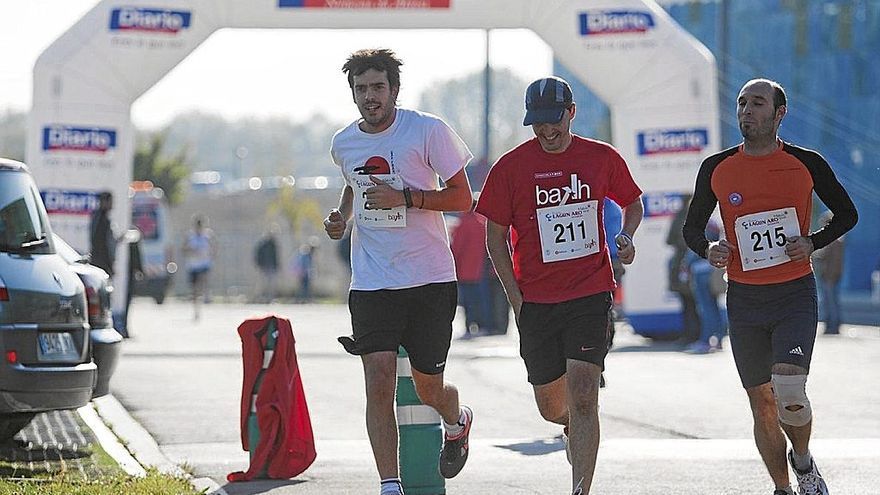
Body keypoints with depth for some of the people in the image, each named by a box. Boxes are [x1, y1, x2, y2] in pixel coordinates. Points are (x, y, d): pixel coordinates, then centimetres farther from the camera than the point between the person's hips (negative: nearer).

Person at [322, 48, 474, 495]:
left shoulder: (428, 131, -7)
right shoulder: (343, 144, 7)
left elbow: (462, 198, -5)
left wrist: (404, 197, -18)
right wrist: (341, 216, 8)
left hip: (430, 278, -2)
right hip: (371, 285, 2)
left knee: (428, 388, 7)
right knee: (379, 378, -15)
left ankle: (458, 421, 44)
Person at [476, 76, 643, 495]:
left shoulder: (602, 158, 1)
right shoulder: (511, 166, -2)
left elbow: (632, 202, 19)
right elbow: (495, 236, 4)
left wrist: (627, 237, -2)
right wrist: (515, 296, -3)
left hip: (590, 293, -1)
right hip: (536, 299, 1)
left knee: (582, 397, -14)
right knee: (551, 407, 10)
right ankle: (575, 428, 47)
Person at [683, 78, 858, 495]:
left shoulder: (806, 163, -3)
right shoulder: (717, 169, 2)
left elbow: (847, 214, 9)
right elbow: (692, 228, 13)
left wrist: (812, 244, -8)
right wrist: (707, 249, -9)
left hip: (795, 293, -3)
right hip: (744, 300, 3)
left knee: (789, 390, -21)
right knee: (762, 405, 6)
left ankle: (803, 459, 9)